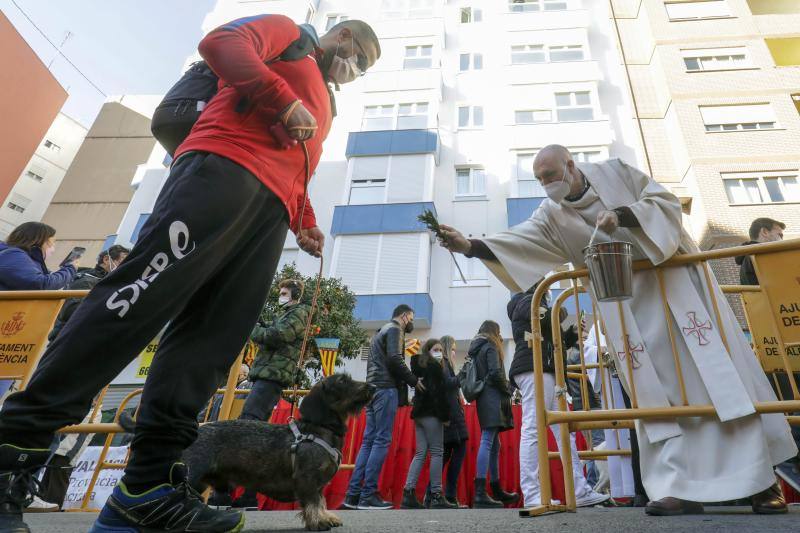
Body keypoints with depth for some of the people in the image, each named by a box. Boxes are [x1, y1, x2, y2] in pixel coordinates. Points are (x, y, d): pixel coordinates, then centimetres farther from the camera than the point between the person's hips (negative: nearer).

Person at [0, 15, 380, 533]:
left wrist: (307, 224, 16)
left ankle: (150, 489, -10)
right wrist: (286, 102, -5)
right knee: (142, 297, -20)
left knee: (211, 340, -7)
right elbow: (221, 42, 3)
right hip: (225, 168, -7)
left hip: (272, 211, 7)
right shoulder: (287, 30, 22)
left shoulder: (324, 107, 40)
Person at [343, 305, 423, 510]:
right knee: (382, 440, -7)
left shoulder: (381, 332, 26)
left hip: (372, 388, 9)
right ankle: (368, 495, -7)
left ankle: (353, 494, 6)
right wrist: (413, 380, -6)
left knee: (369, 441, 7)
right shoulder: (395, 330, -2)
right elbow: (394, 359, -16)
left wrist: (406, 380, 15)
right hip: (385, 389, -9)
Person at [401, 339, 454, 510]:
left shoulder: (419, 366, 19)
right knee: (436, 452, -4)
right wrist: (445, 415, -14)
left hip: (419, 412, 8)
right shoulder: (434, 367, -7)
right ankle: (436, 496, -2)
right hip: (431, 413, -8)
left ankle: (409, 493, 3)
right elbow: (438, 392, -15)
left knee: (420, 453, 7)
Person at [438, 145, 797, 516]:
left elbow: (668, 203, -4)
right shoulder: (551, 214, 1)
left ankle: (759, 476, 5)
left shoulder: (616, 171, 0)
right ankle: (682, 487, -2)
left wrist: (622, 215, -21)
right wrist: (470, 246, -27)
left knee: (714, 372, -4)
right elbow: (518, 240, -12)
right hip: (628, 302, 1)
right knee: (656, 392, -5)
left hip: (675, 279, -1)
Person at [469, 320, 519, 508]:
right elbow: (495, 373, -15)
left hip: (483, 399, 9)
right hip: (493, 398, -9)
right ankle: (480, 494, -18)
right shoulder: (490, 347, -3)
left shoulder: (475, 349, 21)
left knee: (494, 444, 13)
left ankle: (497, 491, 20)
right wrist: (508, 389, 0)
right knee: (487, 442, -14)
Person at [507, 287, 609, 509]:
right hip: (535, 370, -11)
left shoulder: (530, 305, 33)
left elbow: (554, 342, 31)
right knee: (532, 430, -15)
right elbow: (545, 317, -17)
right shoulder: (528, 301, 5)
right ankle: (531, 495, -18)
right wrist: (560, 313, 4)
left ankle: (581, 491, 6)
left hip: (547, 373, 11)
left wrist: (572, 334, 16)